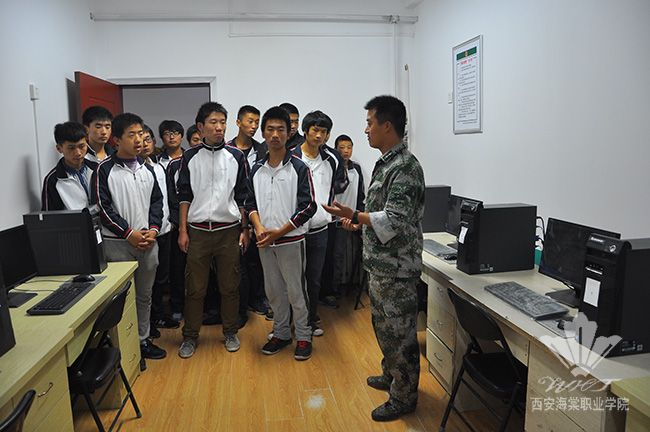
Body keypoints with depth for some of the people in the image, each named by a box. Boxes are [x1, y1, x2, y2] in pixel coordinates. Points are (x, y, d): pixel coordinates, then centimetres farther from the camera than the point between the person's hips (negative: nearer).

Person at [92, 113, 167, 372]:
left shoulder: (147, 168, 9)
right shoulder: (105, 170, -6)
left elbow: (157, 200, 11)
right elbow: (103, 207, -10)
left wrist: (153, 229, -4)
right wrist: (129, 233, -14)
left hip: (148, 241, 5)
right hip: (118, 243, -5)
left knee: (145, 295, 14)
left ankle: (143, 340, 28)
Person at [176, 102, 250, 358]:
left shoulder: (236, 157, 3)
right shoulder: (190, 157, 3)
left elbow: (243, 197, 5)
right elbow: (184, 196, 5)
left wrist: (245, 229, 1)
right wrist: (182, 230, 0)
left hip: (229, 229, 0)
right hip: (198, 230, 0)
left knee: (229, 286, 8)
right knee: (195, 288, 5)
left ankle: (230, 332, 25)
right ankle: (190, 336, 21)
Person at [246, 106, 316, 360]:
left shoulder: (298, 168, -8)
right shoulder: (257, 169, 7)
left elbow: (308, 207, -11)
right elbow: (251, 203, 10)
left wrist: (279, 232, -15)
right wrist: (259, 228, -10)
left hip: (291, 240, -5)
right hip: (264, 242, 5)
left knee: (296, 291, 4)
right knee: (273, 291, 15)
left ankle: (303, 336, 21)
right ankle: (281, 333, 31)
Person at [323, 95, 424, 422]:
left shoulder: (405, 167, -20)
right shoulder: (386, 162, 11)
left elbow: (396, 221, -27)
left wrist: (354, 216, -31)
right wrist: (360, 221, 9)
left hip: (396, 267, -10)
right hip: (379, 262, 10)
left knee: (399, 331, 5)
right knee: (383, 324, 23)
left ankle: (403, 397, 22)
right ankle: (391, 374, 43)